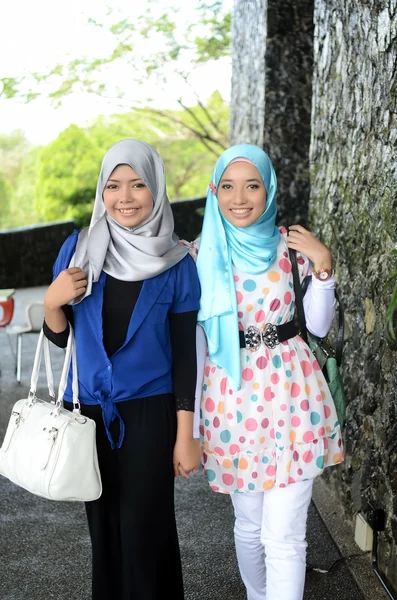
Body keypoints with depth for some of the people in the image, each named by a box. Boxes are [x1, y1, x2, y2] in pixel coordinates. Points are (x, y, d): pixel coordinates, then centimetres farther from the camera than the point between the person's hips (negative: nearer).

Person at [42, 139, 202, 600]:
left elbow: (184, 352, -4)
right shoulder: (78, 249, -2)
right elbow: (60, 337, 5)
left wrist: (185, 435, -6)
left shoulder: (176, 264, -7)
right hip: (88, 410, 2)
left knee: (144, 529, 3)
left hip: (150, 412, -2)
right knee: (102, 524, 14)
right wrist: (51, 303, -16)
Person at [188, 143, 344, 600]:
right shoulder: (201, 255, -3)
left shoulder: (292, 246, -3)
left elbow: (319, 325, 5)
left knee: (283, 537, -3)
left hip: (290, 395, -1)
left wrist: (323, 265, -10)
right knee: (248, 524, 17)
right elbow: (196, 342, 0)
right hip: (231, 397, 1)